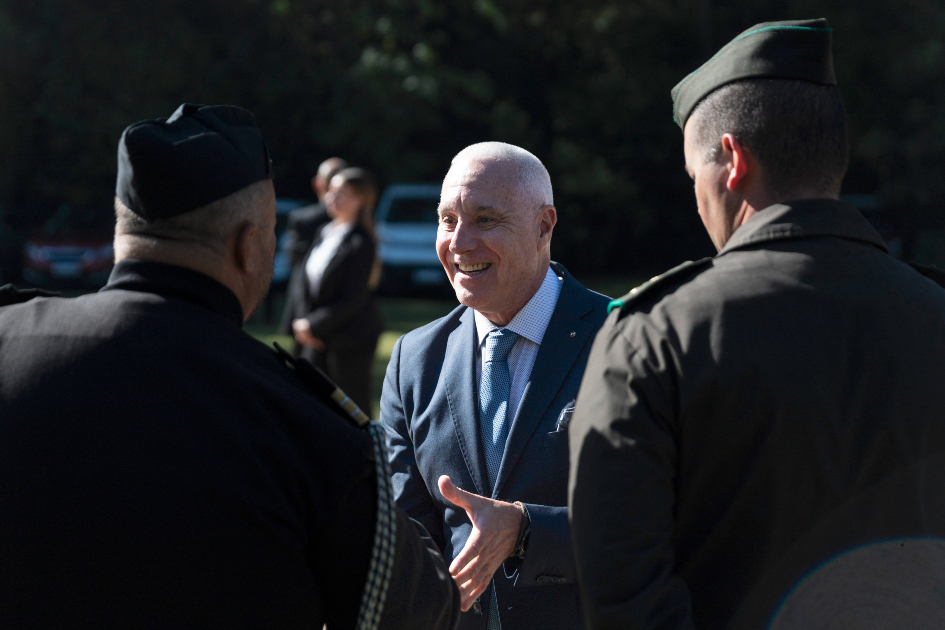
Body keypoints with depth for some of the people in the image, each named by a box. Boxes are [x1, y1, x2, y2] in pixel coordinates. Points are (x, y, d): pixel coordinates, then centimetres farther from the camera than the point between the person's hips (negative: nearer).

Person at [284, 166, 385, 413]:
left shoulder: (361, 244, -15)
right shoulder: (325, 233, 9)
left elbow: (352, 300, -17)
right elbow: (304, 279, 10)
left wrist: (313, 325, -13)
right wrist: (303, 321, -3)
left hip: (350, 341, -7)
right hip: (316, 338, 7)